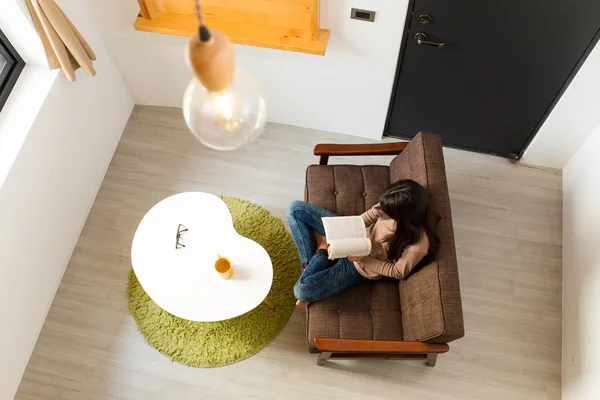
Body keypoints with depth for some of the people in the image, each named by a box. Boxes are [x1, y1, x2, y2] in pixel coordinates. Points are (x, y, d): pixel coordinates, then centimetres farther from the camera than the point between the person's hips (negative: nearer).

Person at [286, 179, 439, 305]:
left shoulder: (418, 243, -32)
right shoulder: (398, 206, -21)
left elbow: (398, 272, -17)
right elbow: (372, 214, -5)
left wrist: (363, 259, -18)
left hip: (359, 267, -5)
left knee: (303, 289, -25)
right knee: (296, 209, -4)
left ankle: (322, 250, 5)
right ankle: (312, 268, 4)